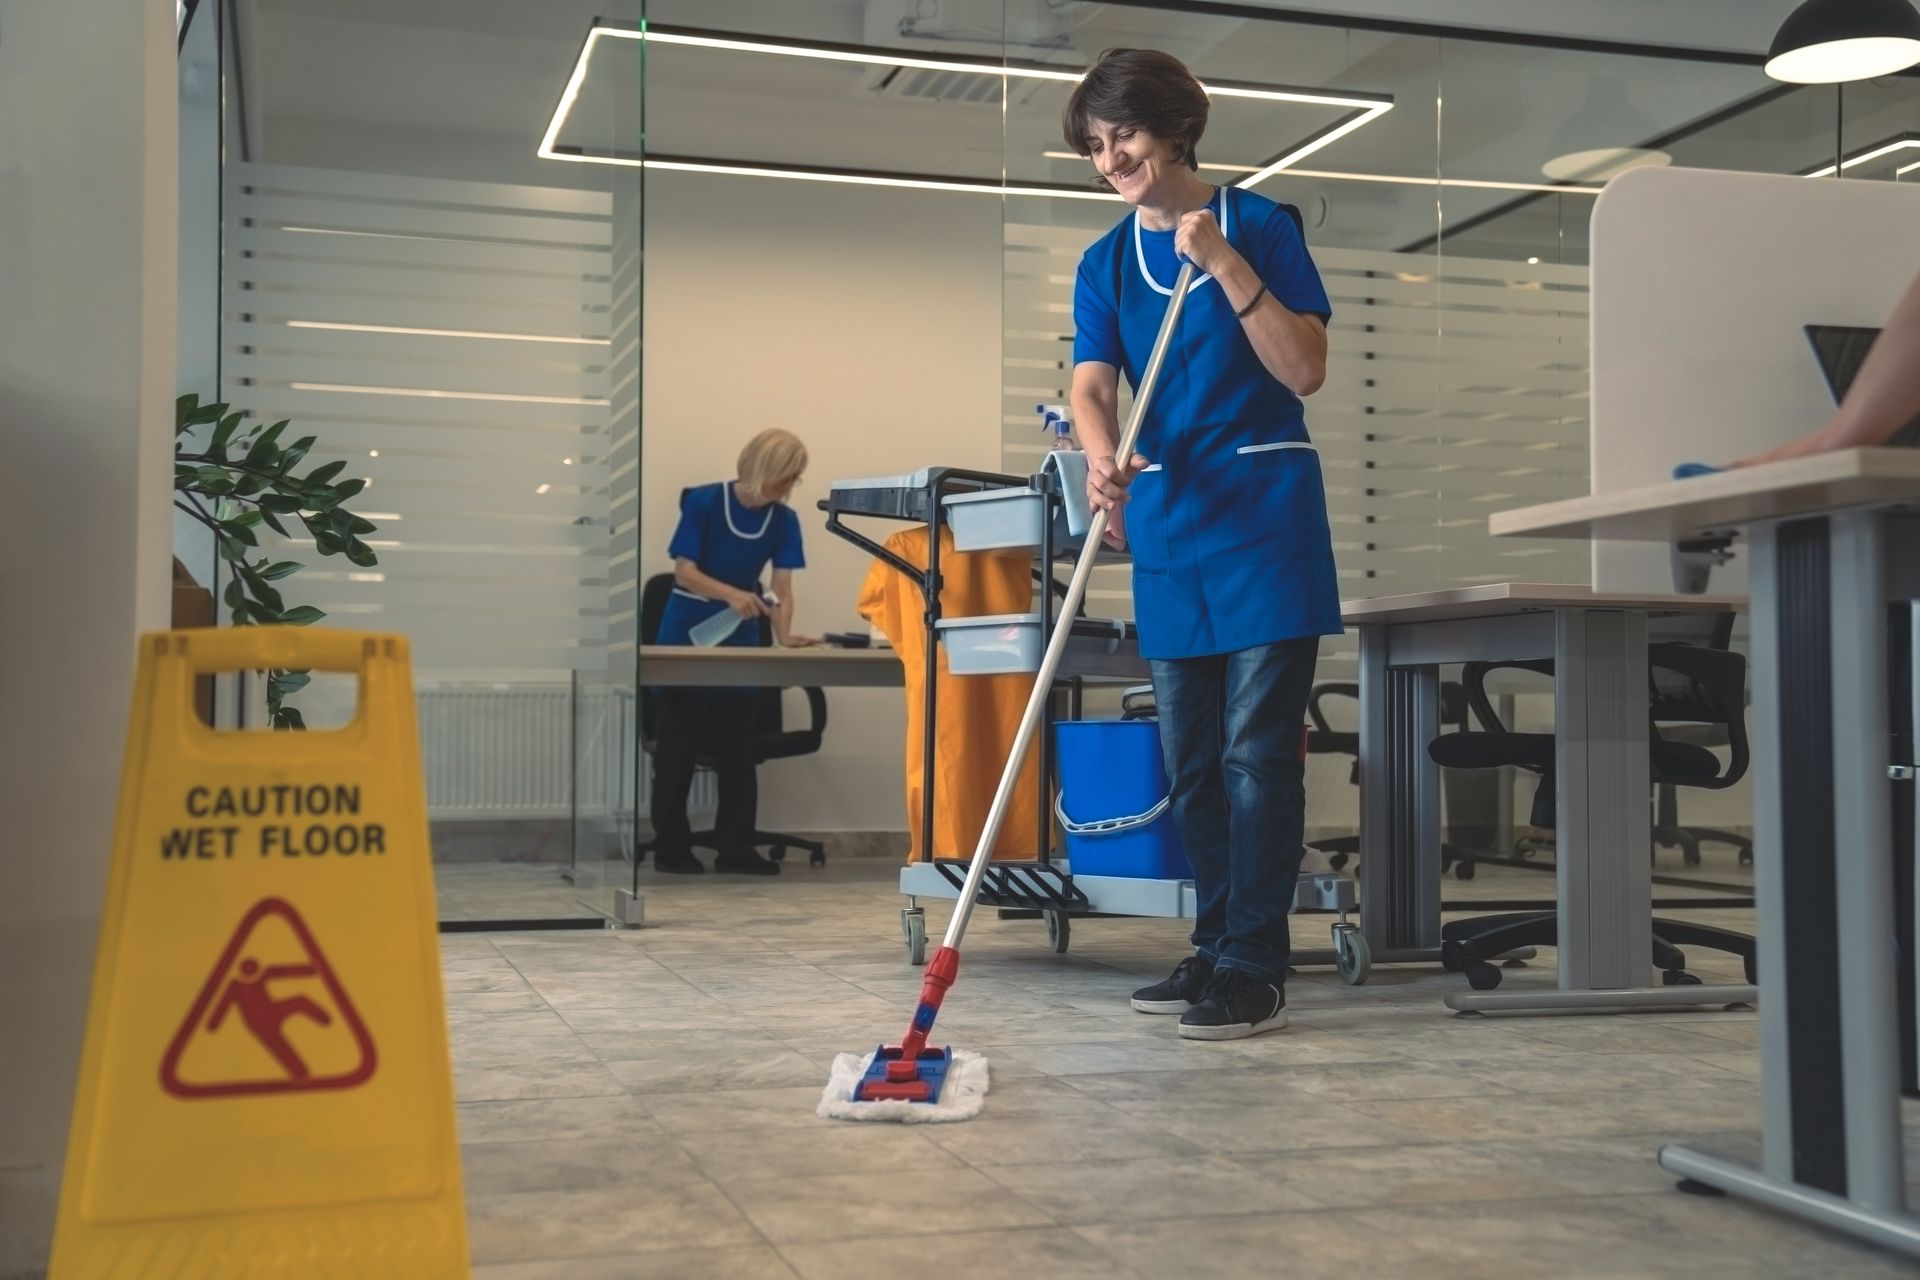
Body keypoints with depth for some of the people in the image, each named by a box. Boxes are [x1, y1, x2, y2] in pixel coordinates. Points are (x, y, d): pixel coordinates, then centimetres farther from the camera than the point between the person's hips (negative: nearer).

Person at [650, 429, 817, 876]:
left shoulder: (783, 521, -4)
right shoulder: (703, 502, -14)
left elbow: (783, 586, -11)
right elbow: (684, 572, -18)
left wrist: (783, 634, -30)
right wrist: (732, 594, -35)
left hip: (739, 641, 3)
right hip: (686, 637, -3)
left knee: (737, 748, 4)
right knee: (677, 748, 2)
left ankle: (736, 847, 9)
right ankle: (671, 846, 11)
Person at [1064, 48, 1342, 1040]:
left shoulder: (1259, 226, -2)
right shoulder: (1105, 263, 9)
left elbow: (1304, 370, -9)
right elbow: (1092, 386, -4)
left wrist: (1226, 264, -17)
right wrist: (1101, 458, -26)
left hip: (1265, 512, -5)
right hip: (1167, 521, 5)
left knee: (1255, 751, -8)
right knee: (1191, 760, 10)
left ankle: (1255, 969, -3)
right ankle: (1215, 949, 20)